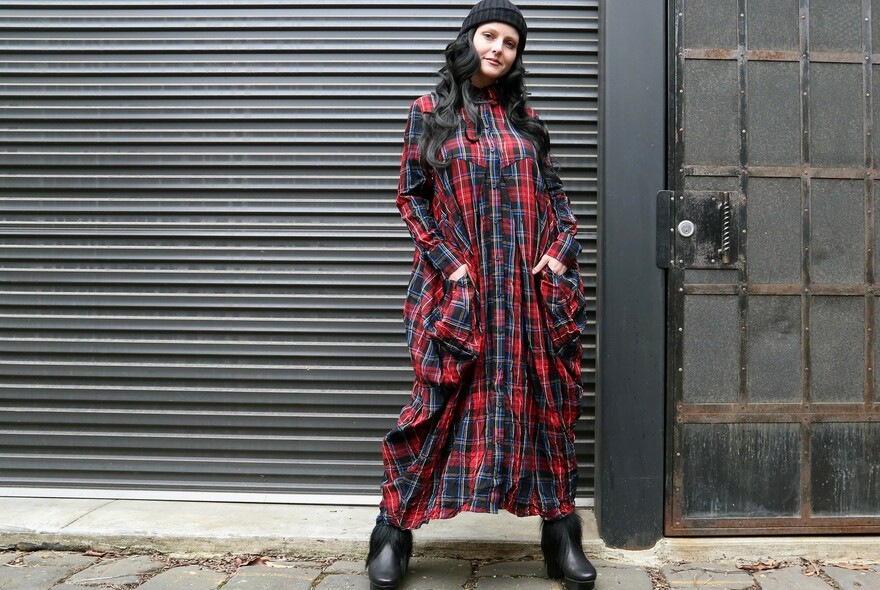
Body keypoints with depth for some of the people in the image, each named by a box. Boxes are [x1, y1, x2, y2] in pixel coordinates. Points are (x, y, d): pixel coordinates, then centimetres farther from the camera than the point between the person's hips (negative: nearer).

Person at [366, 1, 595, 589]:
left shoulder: (525, 116, 13)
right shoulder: (430, 111, 5)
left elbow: (555, 193, 16)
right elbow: (412, 196, 3)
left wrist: (561, 250, -2)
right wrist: (450, 264, -8)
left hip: (532, 287, 3)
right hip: (459, 286, -3)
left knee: (548, 403, 5)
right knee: (440, 405, -2)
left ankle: (561, 534, 16)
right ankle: (395, 529, 14)